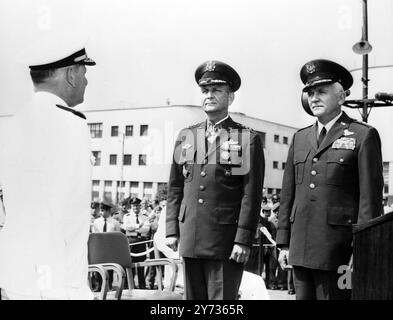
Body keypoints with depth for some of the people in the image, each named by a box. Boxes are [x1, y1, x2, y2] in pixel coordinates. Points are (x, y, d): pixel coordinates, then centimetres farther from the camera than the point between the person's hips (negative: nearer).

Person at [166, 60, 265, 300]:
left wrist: (243, 240, -11)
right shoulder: (186, 137, 13)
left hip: (227, 243, -4)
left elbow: (252, 195, -6)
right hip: (190, 241, 4)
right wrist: (172, 230, 7)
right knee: (193, 296, 11)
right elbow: (175, 188, 13)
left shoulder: (248, 139, 0)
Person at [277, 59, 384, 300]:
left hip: (338, 251, -5)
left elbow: (370, 198, -6)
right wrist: (284, 243, 10)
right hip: (300, 250, 5)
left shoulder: (364, 136, -1)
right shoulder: (300, 138, 15)